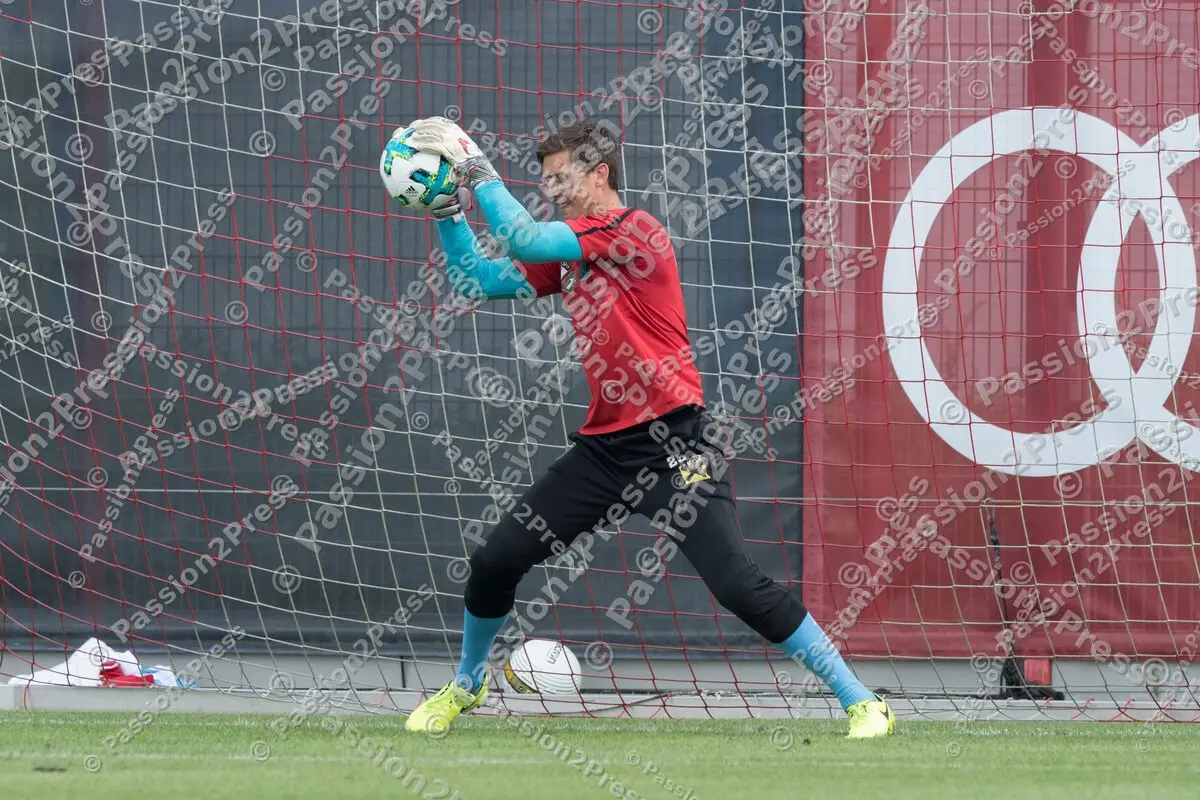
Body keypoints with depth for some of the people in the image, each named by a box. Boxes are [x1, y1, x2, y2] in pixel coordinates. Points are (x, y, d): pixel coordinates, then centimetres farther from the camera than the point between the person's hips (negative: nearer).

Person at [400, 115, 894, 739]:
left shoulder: (633, 231, -12)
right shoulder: (563, 254, 13)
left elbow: (522, 239, -18)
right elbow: (474, 282, 16)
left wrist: (476, 166, -9)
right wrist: (448, 208, 5)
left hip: (673, 446, -8)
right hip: (604, 448, 8)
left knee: (738, 585, -18)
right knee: (494, 562, 8)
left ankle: (861, 704, -12)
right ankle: (467, 685, 32)